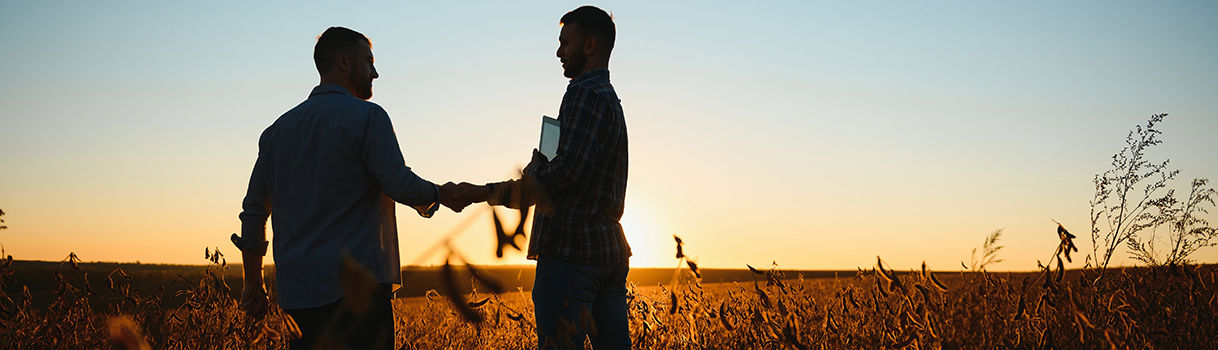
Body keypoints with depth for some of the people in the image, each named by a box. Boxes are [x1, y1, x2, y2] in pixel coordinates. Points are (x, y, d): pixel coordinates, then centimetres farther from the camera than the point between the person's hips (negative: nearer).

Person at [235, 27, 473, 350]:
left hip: (295, 287, 7)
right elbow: (401, 185, -12)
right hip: (358, 284, -7)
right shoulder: (366, 117, -4)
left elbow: (254, 211, 17)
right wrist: (442, 194, 8)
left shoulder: (278, 129, 16)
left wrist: (253, 284, 24)